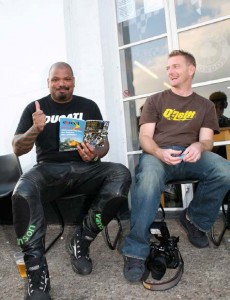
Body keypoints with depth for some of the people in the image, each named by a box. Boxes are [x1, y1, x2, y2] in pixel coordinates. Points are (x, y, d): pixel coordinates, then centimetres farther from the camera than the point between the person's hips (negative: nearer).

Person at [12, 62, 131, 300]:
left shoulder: (88, 106, 12)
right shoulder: (34, 107, 10)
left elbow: (104, 143, 10)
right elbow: (17, 149, 5)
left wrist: (95, 154, -15)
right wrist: (35, 130, -17)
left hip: (84, 167, 2)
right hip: (49, 169, -1)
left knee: (121, 174, -29)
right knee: (22, 193, -35)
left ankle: (81, 241, -13)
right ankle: (35, 268, -21)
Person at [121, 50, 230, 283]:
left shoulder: (205, 105, 21)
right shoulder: (155, 101, 16)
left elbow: (207, 140, 9)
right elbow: (145, 137, 5)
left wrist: (199, 146, -18)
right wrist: (159, 152, -19)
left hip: (191, 156, 2)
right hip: (157, 154, -2)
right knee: (148, 180, -38)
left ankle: (195, 220, -2)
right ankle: (135, 252, -30)